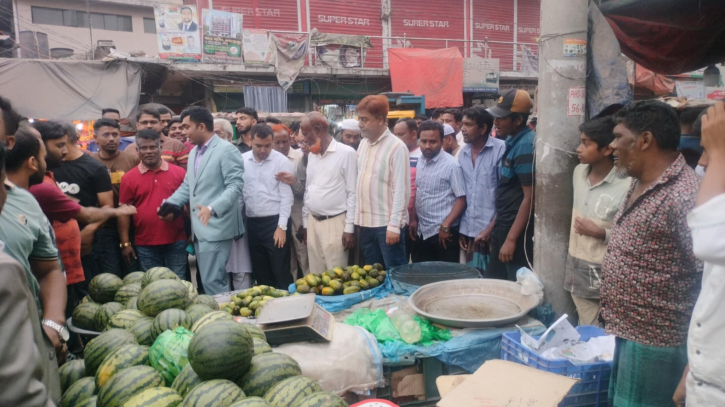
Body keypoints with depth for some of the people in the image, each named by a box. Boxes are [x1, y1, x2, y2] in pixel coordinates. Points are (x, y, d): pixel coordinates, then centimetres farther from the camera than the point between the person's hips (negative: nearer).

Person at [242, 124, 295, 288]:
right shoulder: (242, 160, 3)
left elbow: (286, 196, -8)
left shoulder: (282, 161, -7)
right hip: (252, 222, 4)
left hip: (274, 222, -4)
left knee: (281, 273, 0)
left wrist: (282, 226, -12)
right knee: (260, 272, 14)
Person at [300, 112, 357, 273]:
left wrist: (349, 228, -13)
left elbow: (353, 192, -11)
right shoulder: (312, 155, 11)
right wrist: (305, 222, 14)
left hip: (335, 223, -6)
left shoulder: (346, 153, -10)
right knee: (316, 274, 12)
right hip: (313, 222, 7)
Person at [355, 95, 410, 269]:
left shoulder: (396, 147, -13)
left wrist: (394, 225, -18)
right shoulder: (363, 144, 9)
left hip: (387, 224, -7)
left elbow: (401, 190, -15)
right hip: (366, 222, 7)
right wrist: (358, 217, 11)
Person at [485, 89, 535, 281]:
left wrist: (511, 239, -20)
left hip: (517, 230, -9)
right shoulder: (513, 141, 9)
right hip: (503, 226, 9)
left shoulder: (526, 145, -18)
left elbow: (530, 197, -21)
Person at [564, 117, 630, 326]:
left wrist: (601, 233, -25)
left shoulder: (625, 185, -20)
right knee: (583, 333, 20)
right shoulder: (579, 172, 3)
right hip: (576, 268, 7)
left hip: (603, 274, -7)